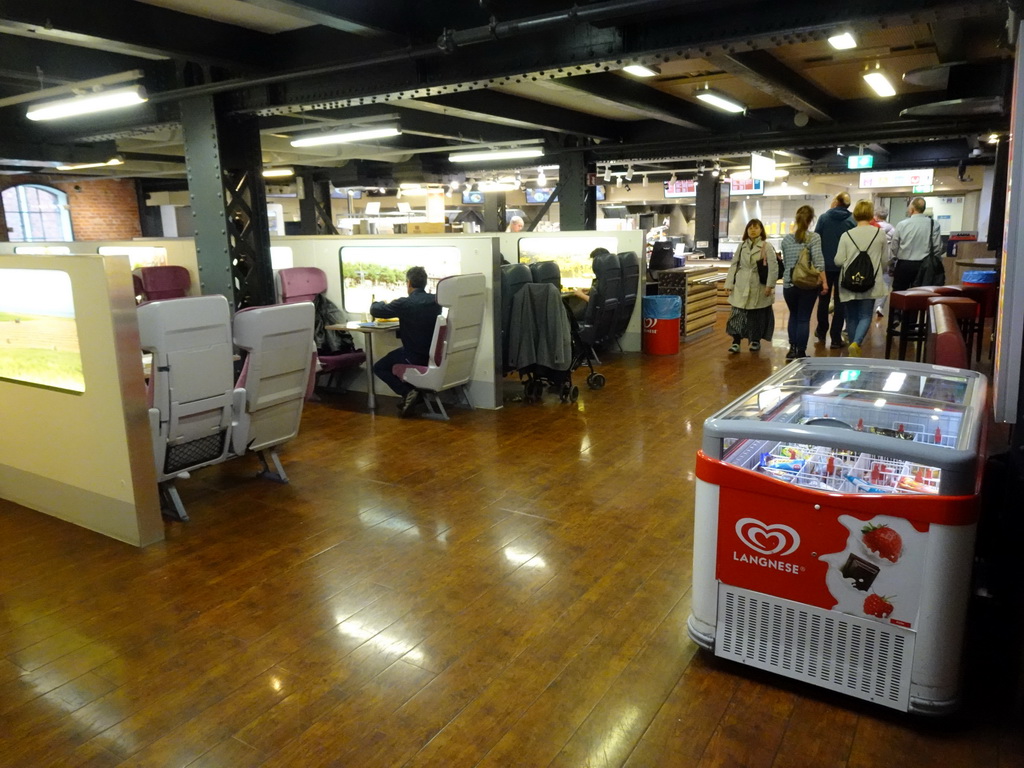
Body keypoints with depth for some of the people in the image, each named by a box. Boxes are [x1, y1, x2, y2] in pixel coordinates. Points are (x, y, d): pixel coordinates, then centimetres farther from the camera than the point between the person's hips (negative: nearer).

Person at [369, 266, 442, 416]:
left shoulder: (405, 303, -19)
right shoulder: (435, 301, -1)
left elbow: (375, 310, -7)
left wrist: (383, 303, 15)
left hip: (416, 357, -7)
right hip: (434, 354, 7)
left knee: (379, 367, 16)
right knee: (395, 357, 34)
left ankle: (407, 392, -2)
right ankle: (412, 392, 24)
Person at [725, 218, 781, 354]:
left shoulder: (766, 247, -4)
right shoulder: (741, 246, 8)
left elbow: (773, 267, -9)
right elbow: (734, 265, 8)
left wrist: (770, 285, -15)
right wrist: (729, 284, 2)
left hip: (759, 287, -2)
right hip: (741, 286, 2)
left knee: (758, 315, 9)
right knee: (738, 314, -5)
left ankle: (756, 341, 25)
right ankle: (736, 343, -1)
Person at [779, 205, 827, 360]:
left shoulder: (786, 239, 4)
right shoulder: (814, 237, -7)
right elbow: (818, 262, -13)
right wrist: (824, 282, -9)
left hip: (789, 284, 3)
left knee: (793, 315, 20)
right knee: (804, 318, 4)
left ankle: (792, 348, 18)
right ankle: (800, 352, 7)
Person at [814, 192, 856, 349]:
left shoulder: (824, 218, -3)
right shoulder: (852, 221, -4)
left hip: (825, 265, 1)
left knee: (823, 299, 16)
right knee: (840, 301, 4)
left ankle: (821, 332, 27)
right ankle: (836, 338, 2)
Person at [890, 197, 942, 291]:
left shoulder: (902, 224, -7)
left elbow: (894, 248, 0)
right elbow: (937, 247, -4)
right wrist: (927, 255, 16)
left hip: (903, 265, -1)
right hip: (923, 266, 2)